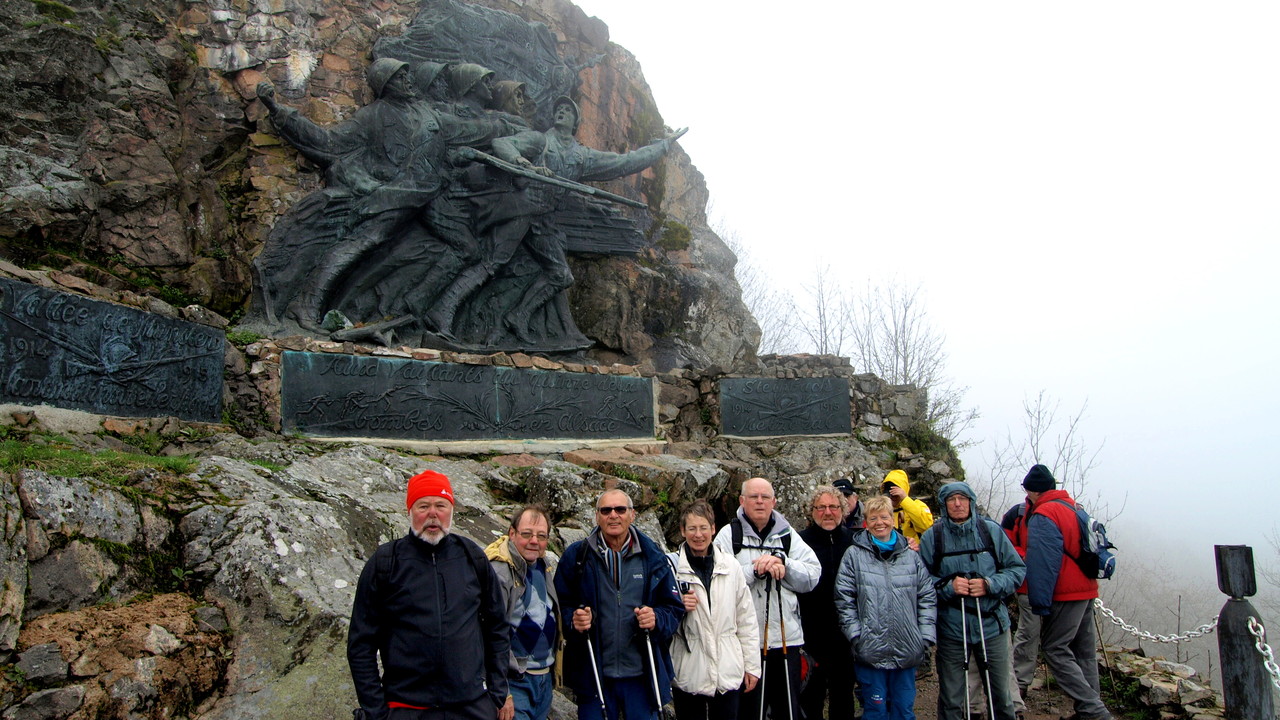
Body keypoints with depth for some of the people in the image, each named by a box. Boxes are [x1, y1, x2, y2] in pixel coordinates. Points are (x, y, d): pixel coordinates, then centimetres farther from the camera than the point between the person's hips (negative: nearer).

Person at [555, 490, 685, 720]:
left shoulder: (652, 557, 3)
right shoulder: (576, 556, 0)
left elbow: (674, 607, 6)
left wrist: (656, 619, -13)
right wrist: (572, 620, -18)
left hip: (642, 675, 1)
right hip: (593, 676, -1)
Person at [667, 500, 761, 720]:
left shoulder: (730, 565, 4)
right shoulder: (672, 565, -5)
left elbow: (746, 618, 8)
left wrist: (752, 664, 7)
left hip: (729, 673, 2)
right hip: (689, 674, -2)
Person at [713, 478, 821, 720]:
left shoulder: (787, 535, 11)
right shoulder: (728, 535, 0)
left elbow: (812, 577, 2)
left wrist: (783, 563, -12)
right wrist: (754, 570, -20)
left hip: (786, 638, 3)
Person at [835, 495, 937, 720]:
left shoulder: (911, 556, 8)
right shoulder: (854, 555, 0)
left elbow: (928, 597, 9)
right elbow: (844, 600, -2)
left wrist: (926, 636, 2)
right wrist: (856, 636, -8)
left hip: (907, 650, 3)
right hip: (871, 649, -3)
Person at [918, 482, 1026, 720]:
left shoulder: (991, 530, -1)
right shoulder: (932, 537, -3)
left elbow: (1017, 569, 3)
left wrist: (990, 585, -12)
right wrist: (948, 587, -18)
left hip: (992, 625, 1)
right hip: (951, 628, -1)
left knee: (1001, 695, 14)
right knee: (951, 700, 8)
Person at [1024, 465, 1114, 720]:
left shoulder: (1043, 515, -14)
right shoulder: (1075, 509, 14)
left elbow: (1042, 563, -20)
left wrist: (1040, 602, -17)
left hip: (1065, 595, -9)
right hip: (1087, 591, 9)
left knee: (1054, 649, -5)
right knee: (1084, 651, 13)